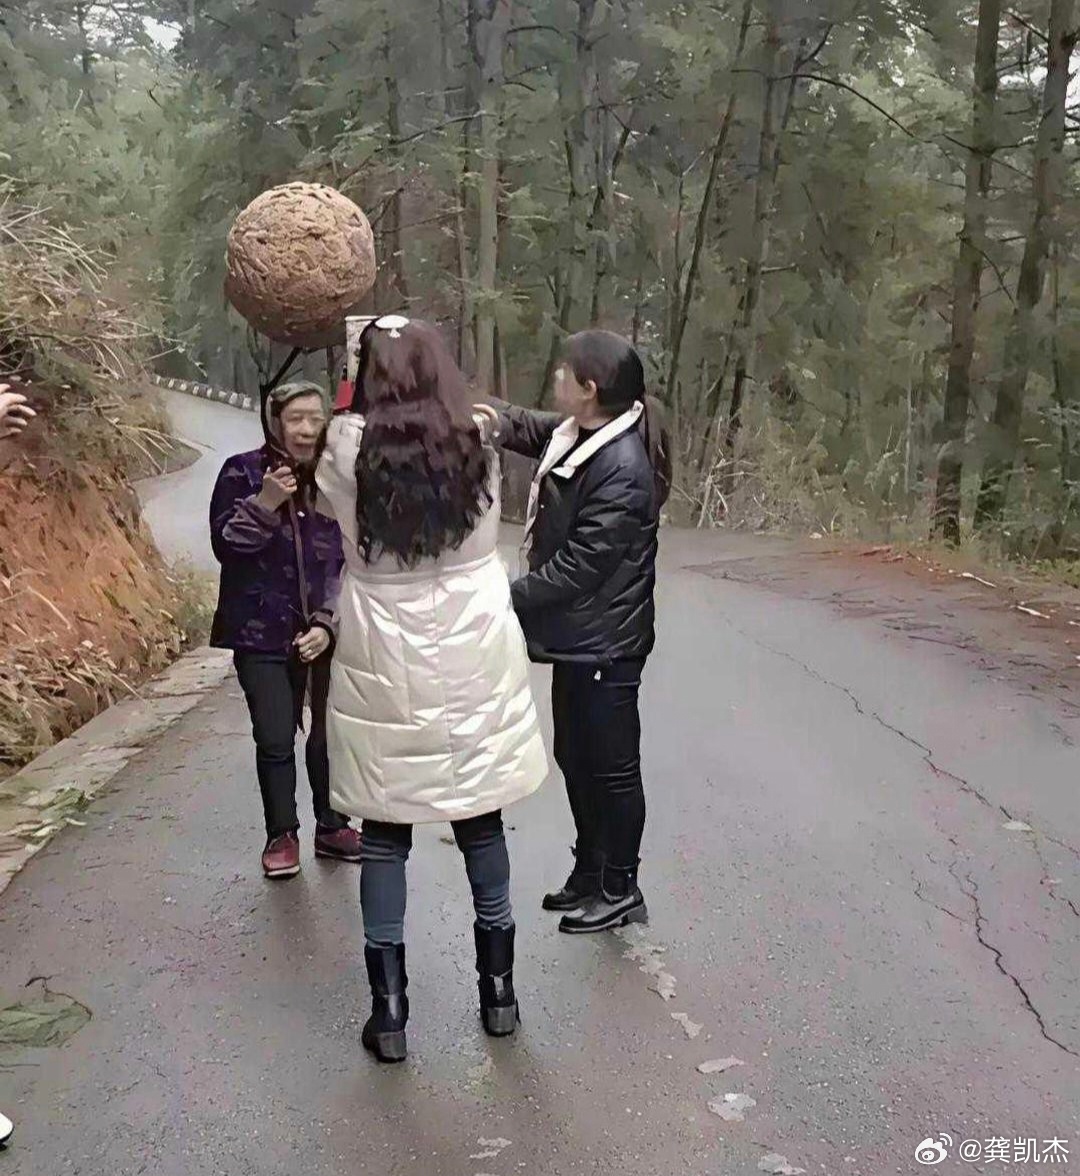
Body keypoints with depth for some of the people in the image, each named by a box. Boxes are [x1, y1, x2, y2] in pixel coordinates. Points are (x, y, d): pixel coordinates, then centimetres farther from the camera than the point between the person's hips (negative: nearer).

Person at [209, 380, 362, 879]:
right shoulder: (243, 472, -3)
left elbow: (347, 561, 2)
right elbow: (225, 544, -4)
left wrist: (329, 623, -7)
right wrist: (264, 504, -18)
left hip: (325, 631, 2)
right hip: (263, 632, -1)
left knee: (329, 733, 6)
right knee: (275, 740, 0)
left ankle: (331, 827, 26)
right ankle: (282, 835, 19)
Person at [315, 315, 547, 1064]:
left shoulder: (350, 451, -10)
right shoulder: (477, 450, -4)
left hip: (383, 672, -1)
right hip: (473, 667, 2)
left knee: (386, 838, 9)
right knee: (482, 827, 14)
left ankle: (389, 1013, 15)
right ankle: (499, 991, 26)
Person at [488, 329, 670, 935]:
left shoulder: (622, 469, -27)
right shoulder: (579, 432, 1)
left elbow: (577, 567, -26)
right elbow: (529, 427, 19)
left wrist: (510, 599, -16)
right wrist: (494, 418, -3)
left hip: (605, 641, -10)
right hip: (578, 633, 10)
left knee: (612, 765, 6)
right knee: (575, 756, 20)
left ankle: (621, 889, 24)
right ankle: (590, 871, 37)